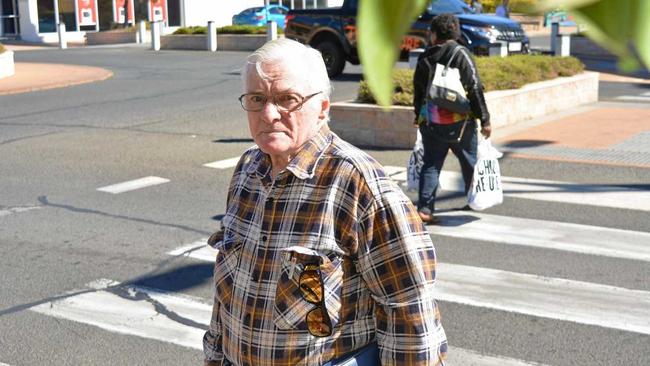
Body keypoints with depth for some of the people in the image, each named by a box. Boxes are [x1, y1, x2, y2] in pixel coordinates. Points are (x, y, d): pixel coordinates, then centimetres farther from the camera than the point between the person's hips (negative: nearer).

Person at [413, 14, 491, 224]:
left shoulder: (424, 59, 2)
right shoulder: (461, 54, -8)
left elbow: (418, 91, 11)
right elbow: (475, 89, -11)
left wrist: (419, 116, 25)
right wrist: (484, 119, -7)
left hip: (430, 122, 3)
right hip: (460, 121, -2)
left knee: (431, 163, 6)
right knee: (469, 161, 16)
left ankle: (425, 207, -5)